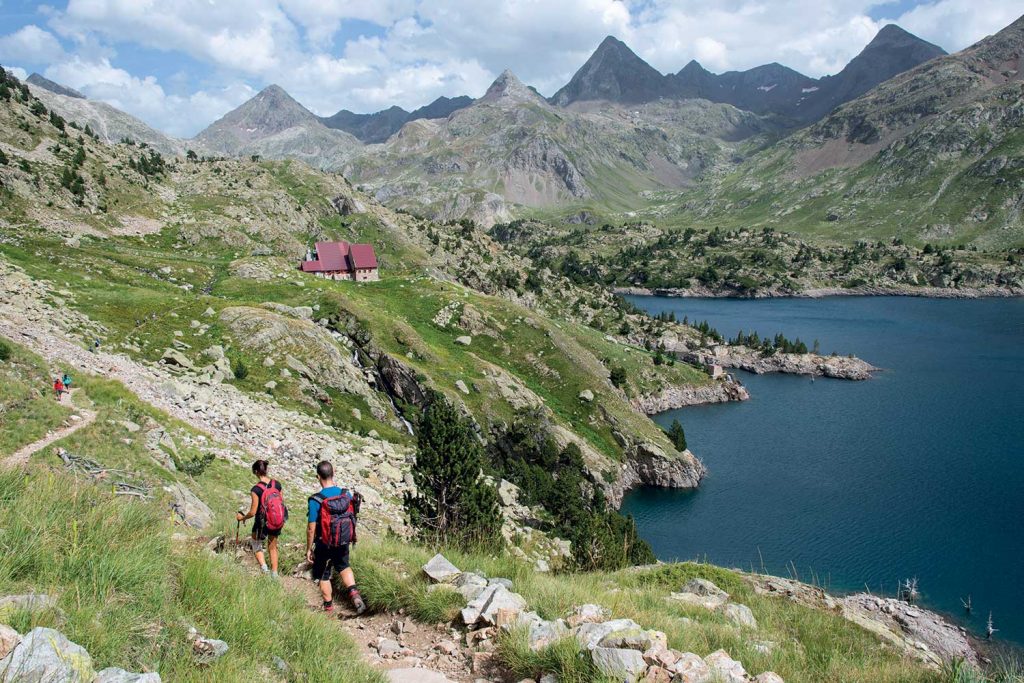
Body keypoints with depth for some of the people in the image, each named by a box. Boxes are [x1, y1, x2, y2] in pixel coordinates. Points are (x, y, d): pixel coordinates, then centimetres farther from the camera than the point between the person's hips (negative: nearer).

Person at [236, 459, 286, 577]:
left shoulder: (256, 489, -22)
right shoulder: (277, 484, -8)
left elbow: (253, 512, -17)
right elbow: (282, 503, 2)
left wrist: (242, 517, 2)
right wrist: (282, 520, 16)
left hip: (262, 523, -4)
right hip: (277, 522, 4)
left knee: (256, 544, 24)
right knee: (273, 547, 24)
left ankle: (264, 567, 5)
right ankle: (274, 574, 31)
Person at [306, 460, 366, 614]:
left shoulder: (315, 501, -22)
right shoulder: (347, 494, -10)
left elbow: (311, 529, -17)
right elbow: (352, 518, 3)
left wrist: (308, 549, -4)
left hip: (325, 545, -4)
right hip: (344, 542, 4)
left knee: (323, 576, 17)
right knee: (344, 566, 28)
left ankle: (329, 609, 28)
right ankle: (354, 594, 9)